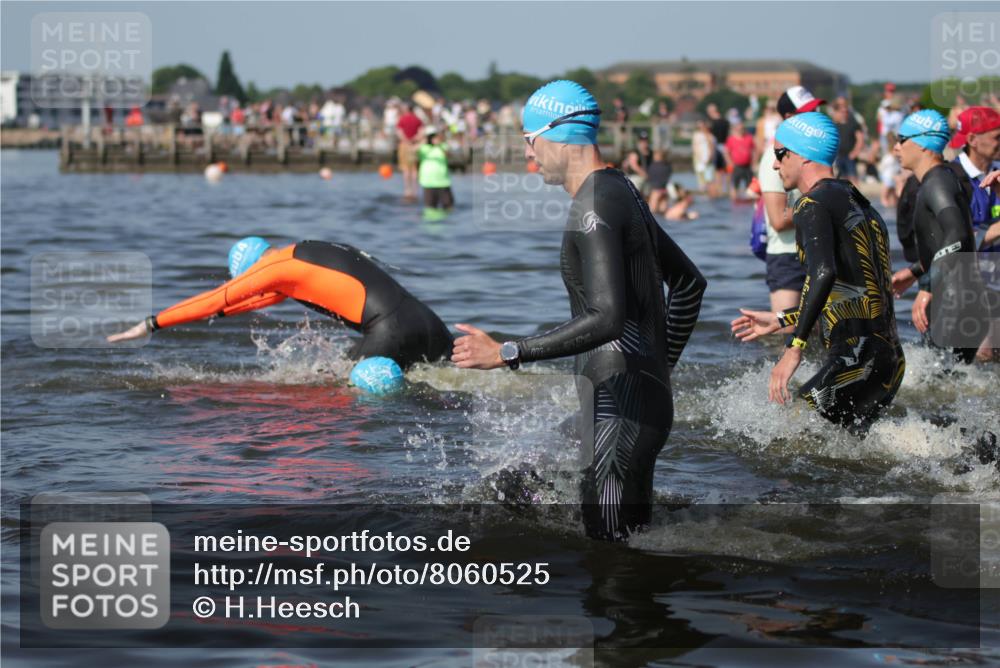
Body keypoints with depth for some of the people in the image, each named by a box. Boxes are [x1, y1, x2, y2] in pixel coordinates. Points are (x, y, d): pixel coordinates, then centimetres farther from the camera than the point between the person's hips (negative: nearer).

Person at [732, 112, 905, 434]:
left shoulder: (814, 205, -6)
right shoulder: (860, 204, 24)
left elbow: (823, 274, -25)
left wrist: (795, 347, -28)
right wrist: (780, 320, 37)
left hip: (855, 357, -10)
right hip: (891, 359, 10)